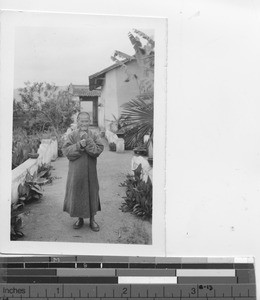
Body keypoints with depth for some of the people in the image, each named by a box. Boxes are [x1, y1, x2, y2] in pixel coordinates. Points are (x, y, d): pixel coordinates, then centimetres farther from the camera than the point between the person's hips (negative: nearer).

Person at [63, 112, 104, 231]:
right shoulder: (72, 135, -2)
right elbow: (66, 151, -12)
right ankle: (80, 219, 25)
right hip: (76, 171, 0)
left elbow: (98, 150, -13)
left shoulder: (94, 136, -1)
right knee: (77, 193, 7)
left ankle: (92, 220, 21)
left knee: (91, 193, 7)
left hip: (90, 172, 0)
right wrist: (79, 145, -23)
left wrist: (87, 140, -22)